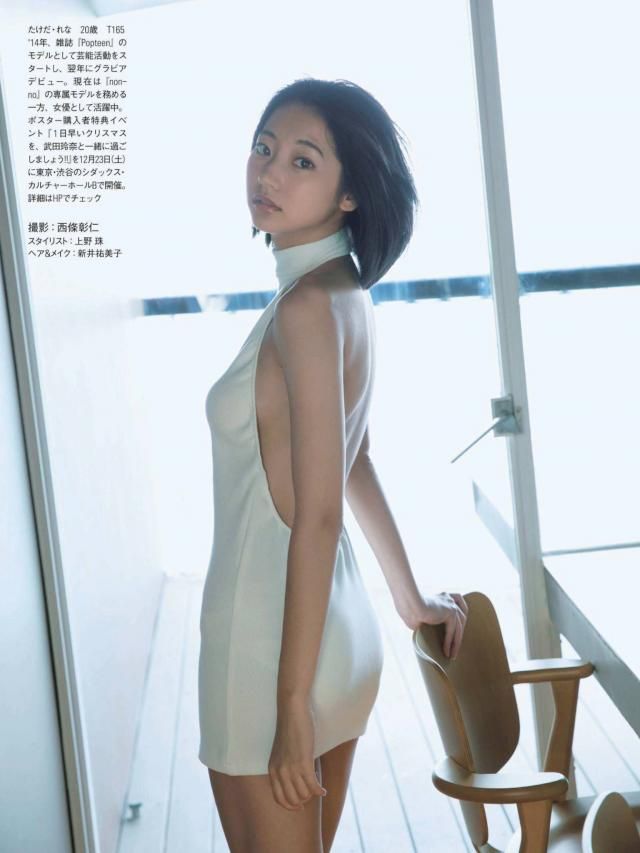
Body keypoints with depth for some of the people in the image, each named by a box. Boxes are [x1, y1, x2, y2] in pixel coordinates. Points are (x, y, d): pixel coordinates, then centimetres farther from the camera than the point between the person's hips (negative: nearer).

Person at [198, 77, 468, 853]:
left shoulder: (308, 304, -19)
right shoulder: (344, 296, 9)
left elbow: (317, 517, -21)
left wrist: (291, 703, -17)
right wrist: (412, 599, 27)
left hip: (277, 643, -8)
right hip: (340, 631, 8)